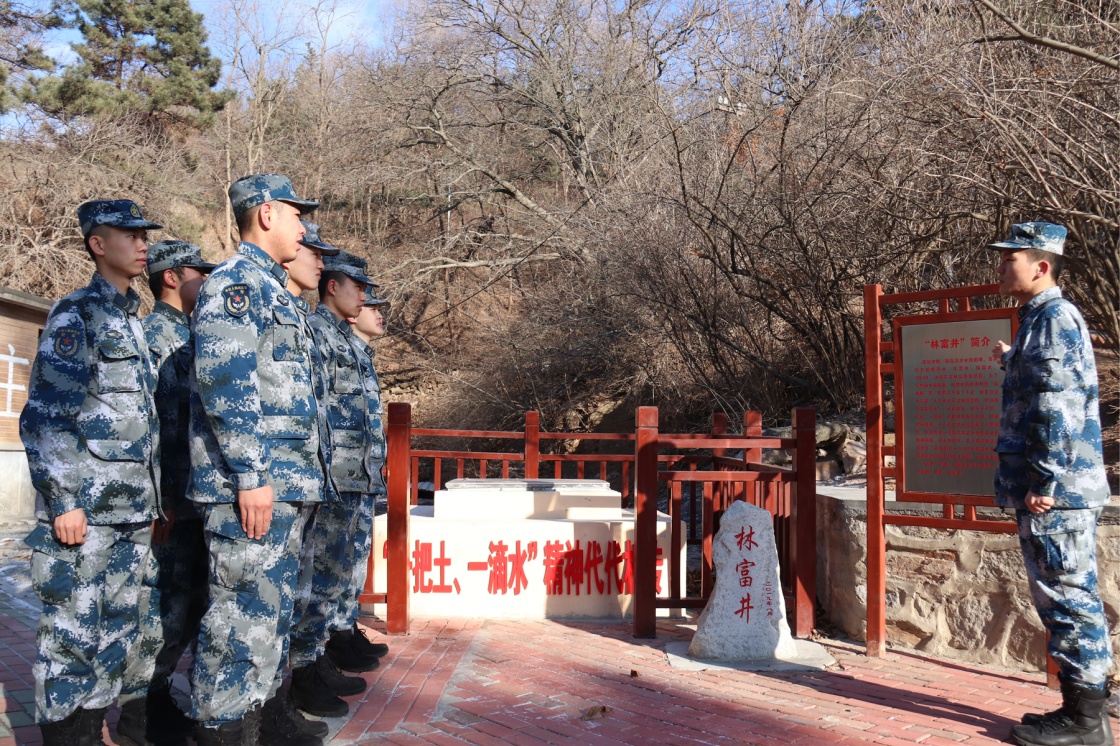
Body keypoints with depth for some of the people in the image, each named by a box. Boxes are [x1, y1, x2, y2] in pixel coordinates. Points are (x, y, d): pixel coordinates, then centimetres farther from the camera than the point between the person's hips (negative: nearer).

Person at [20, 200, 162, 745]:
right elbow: (44, 417, -12)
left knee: (117, 632, 13)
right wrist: (62, 501, -17)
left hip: (132, 511, 8)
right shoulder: (76, 315, -6)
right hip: (85, 506, -8)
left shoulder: (133, 321, 17)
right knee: (72, 633, -1)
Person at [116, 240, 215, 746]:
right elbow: (157, 423, -19)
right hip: (171, 497, -9)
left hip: (192, 496, 10)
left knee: (188, 603, 15)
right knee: (164, 605, -2)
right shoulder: (156, 334, -11)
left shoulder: (184, 335, 18)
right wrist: (164, 500, -22)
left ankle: (155, 695, 27)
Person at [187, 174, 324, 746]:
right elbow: (224, 378, -20)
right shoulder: (235, 281, -9)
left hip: (281, 484, 10)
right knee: (243, 615, -5)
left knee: (270, 613, 15)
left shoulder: (271, 290, 22)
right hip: (247, 483, -10)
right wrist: (250, 475, -23)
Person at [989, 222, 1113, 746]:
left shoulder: (1055, 318, -13)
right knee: (1069, 598, 14)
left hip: (1055, 491, -10)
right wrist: (1011, 363, 50)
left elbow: (1059, 406, -21)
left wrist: (1045, 480, -22)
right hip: (1046, 489, 10)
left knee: (1067, 596, -4)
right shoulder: (1040, 320, 18)